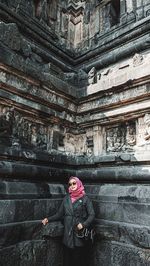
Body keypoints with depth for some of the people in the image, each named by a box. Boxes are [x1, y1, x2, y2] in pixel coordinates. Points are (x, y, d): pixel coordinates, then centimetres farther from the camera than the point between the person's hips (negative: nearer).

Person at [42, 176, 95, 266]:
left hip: (79, 234, -3)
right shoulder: (66, 199, 8)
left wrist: (83, 224, -21)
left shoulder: (85, 198, -3)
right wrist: (48, 219, -3)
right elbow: (60, 214, 10)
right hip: (68, 234, 3)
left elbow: (92, 215, -7)